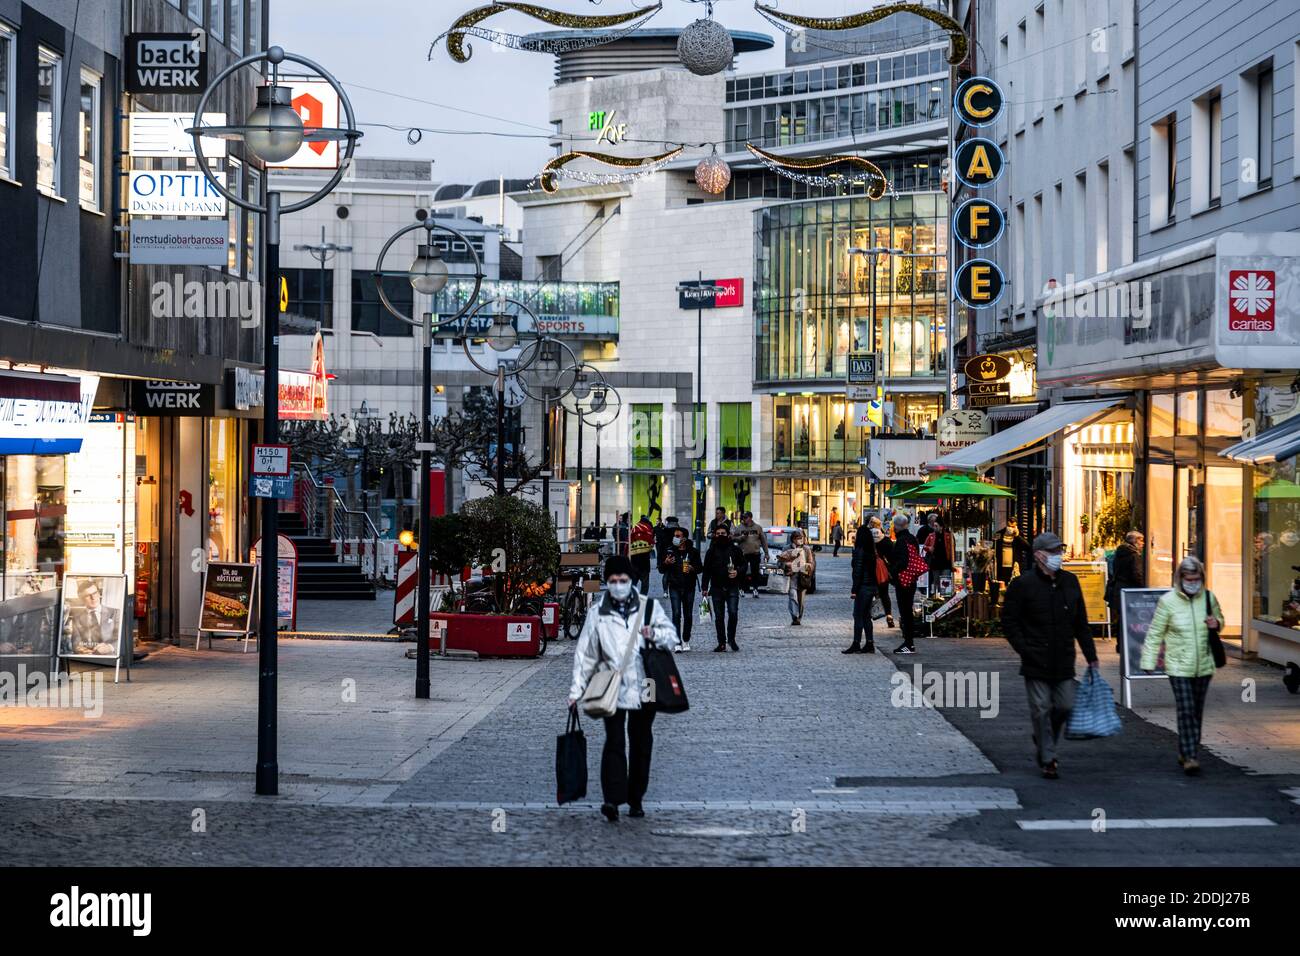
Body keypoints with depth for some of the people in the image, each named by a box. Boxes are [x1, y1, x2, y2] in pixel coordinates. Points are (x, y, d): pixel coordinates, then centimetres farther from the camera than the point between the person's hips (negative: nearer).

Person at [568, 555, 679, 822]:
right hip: (612, 689, -2)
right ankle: (612, 799, -21)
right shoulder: (598, 614, 5)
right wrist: (576, 689, 3)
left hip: (643, 688, 2)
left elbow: (672, 638, 9)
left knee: (641, 743, 9)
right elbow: (585, 654, 8)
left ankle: (635, 799, 20)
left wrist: (655, 634, -14)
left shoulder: (649, 607, 7)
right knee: (614, 742, -13)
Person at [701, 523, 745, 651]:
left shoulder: (735, 549, 5)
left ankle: (731, 638, 6)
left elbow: (744, 564, 11)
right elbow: (706, 571, 10)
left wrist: (737, 572, -11)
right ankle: (721, 643, 10)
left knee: (733, 613, -13)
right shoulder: (711, 551, 9)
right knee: (719, 616, 4)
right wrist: (704, 587, 4)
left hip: (732, 587, -2)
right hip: (717, 588, 2)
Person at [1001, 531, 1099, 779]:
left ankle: (1044, 742, 32)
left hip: (1064, 662, 4)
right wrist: (1025, 649, -11)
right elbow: (1009, 621, -3)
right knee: (1041, 710, -1)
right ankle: (1048, 760, 9)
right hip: (1036, 663, -4)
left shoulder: (1070, 582, 9)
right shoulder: (1023, 585, -7)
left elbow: (1081, 624, 14)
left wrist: (1091, 656, 11)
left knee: (1065, 706, 6)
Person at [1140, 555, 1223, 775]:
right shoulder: (1168, 601, -8)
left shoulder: (1208, 598, 2)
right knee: (1186, 711, -12)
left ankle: (1186, 752, 25)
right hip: (1179, 666, -4)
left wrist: (1216, 624, -5)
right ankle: (1190, 757, -12)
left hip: (1204, 666, 4)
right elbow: (1155, 633, -3)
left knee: (1197, 711, 11)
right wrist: (1149, 662, -5)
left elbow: (1220, 619, 20)